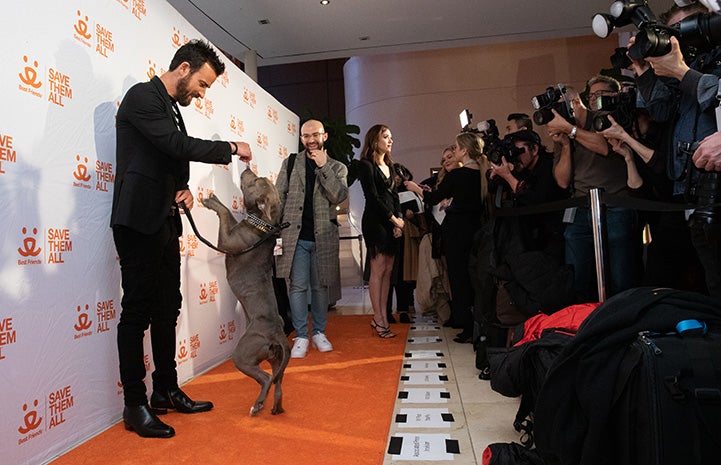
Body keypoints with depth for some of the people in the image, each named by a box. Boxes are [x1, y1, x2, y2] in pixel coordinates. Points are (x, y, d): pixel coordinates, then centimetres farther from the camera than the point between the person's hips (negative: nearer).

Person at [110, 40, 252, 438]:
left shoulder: (173, 108, 20)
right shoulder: (142, 96, -8)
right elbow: (179, 146, -21)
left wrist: (184, 190, 3)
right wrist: (231, 148, -11)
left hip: (165, 222, 9)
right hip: (138, 220, -9)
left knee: (167, 308, 12)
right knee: (138, 311, -4)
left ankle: (165, 390, 24)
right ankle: (134, 406, 7)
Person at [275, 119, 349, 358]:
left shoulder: (337, 168, 9)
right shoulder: (290, 163, 11)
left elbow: (339, 195, -9)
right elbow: (278, 197, 8)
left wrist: (323, 166, -11)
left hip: (323, 237, 0)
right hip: (295, 235, 0)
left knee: (320, 286, 8)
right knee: (297, 286, -2)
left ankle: (319, 332, 22)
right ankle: (301, 336, 8)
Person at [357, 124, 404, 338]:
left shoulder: (388, 166, 19)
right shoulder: (366, 165, -5)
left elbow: (394, 196, 16)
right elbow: (373, 197, -12)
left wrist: (399, 218, 1)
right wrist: (393, 219, -10)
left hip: (391, 222, 8)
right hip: (375, 221, -8)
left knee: (388, 270, 6)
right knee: (378, 270, -6)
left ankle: (381, 316, 12)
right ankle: (379, 320, 1)